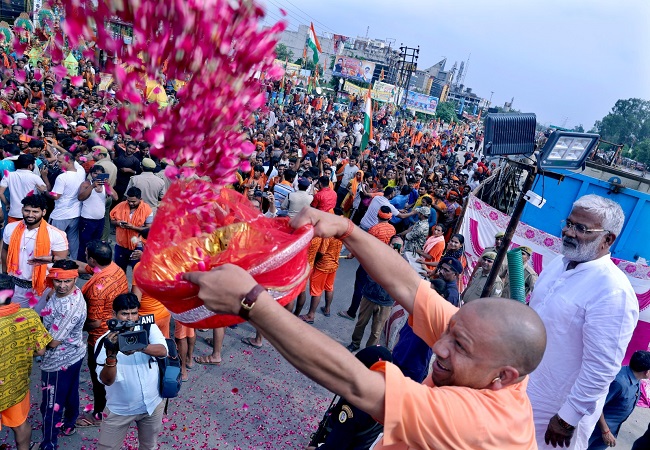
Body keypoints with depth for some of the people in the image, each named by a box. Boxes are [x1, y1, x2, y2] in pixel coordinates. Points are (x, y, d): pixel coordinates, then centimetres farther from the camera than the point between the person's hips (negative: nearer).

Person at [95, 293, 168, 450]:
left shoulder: (149, 328, -9)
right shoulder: (104, 342, -13)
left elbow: (163, 351, -26)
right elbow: (106, 380, -22)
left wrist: (139, 346, -43)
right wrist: (111, 354, -39)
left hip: (152, 404, 2)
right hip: (120, 409, -1)